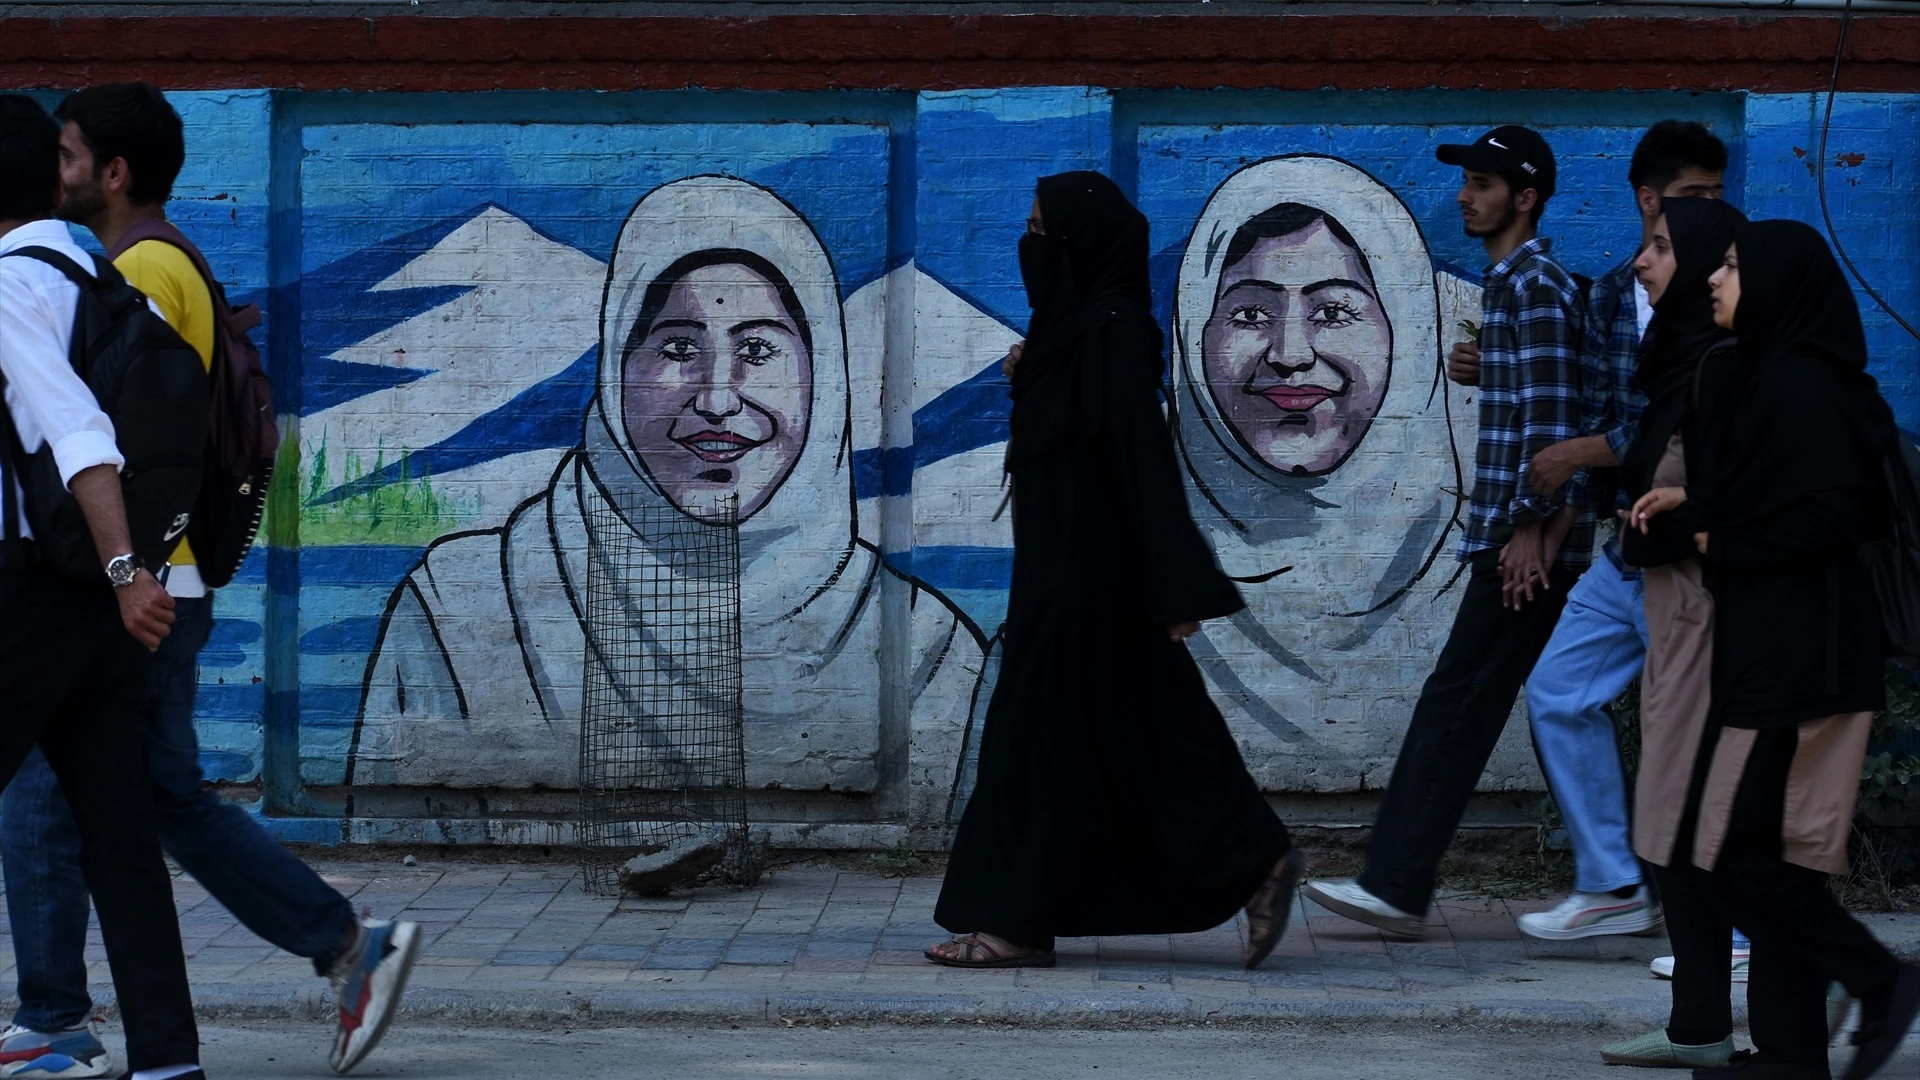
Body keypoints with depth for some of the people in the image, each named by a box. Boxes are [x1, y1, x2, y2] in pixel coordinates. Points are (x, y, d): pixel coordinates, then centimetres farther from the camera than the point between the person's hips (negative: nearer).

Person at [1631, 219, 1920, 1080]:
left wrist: (1718, 539, -9)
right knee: (1774, 858, 10)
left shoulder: (1801, 386, -15)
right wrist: (1692, 507, 6)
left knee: (1728, 854, -8)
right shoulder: (1766, 374, 15)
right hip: (1770, 645, 10)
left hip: (1793, 648, -10)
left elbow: (1828, 516, -21)